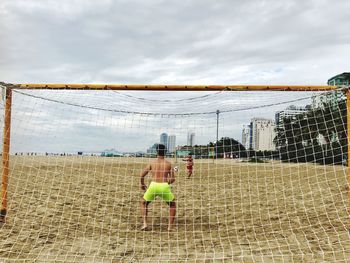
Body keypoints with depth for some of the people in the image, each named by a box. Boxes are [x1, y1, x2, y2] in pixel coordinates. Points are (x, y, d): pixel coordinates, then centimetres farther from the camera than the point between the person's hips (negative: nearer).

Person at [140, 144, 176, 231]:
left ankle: (145, 224, 12)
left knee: (144, 203, 27)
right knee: (172, 204, 26)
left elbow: (142, 175, 6)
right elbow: (173, 179, 10)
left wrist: (142, 184, 24)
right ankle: (170, 226, 17)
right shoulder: (168, 164, 10)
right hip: (164, 187, 0)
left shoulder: (152, 163, 10)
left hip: (153, 186, 0)